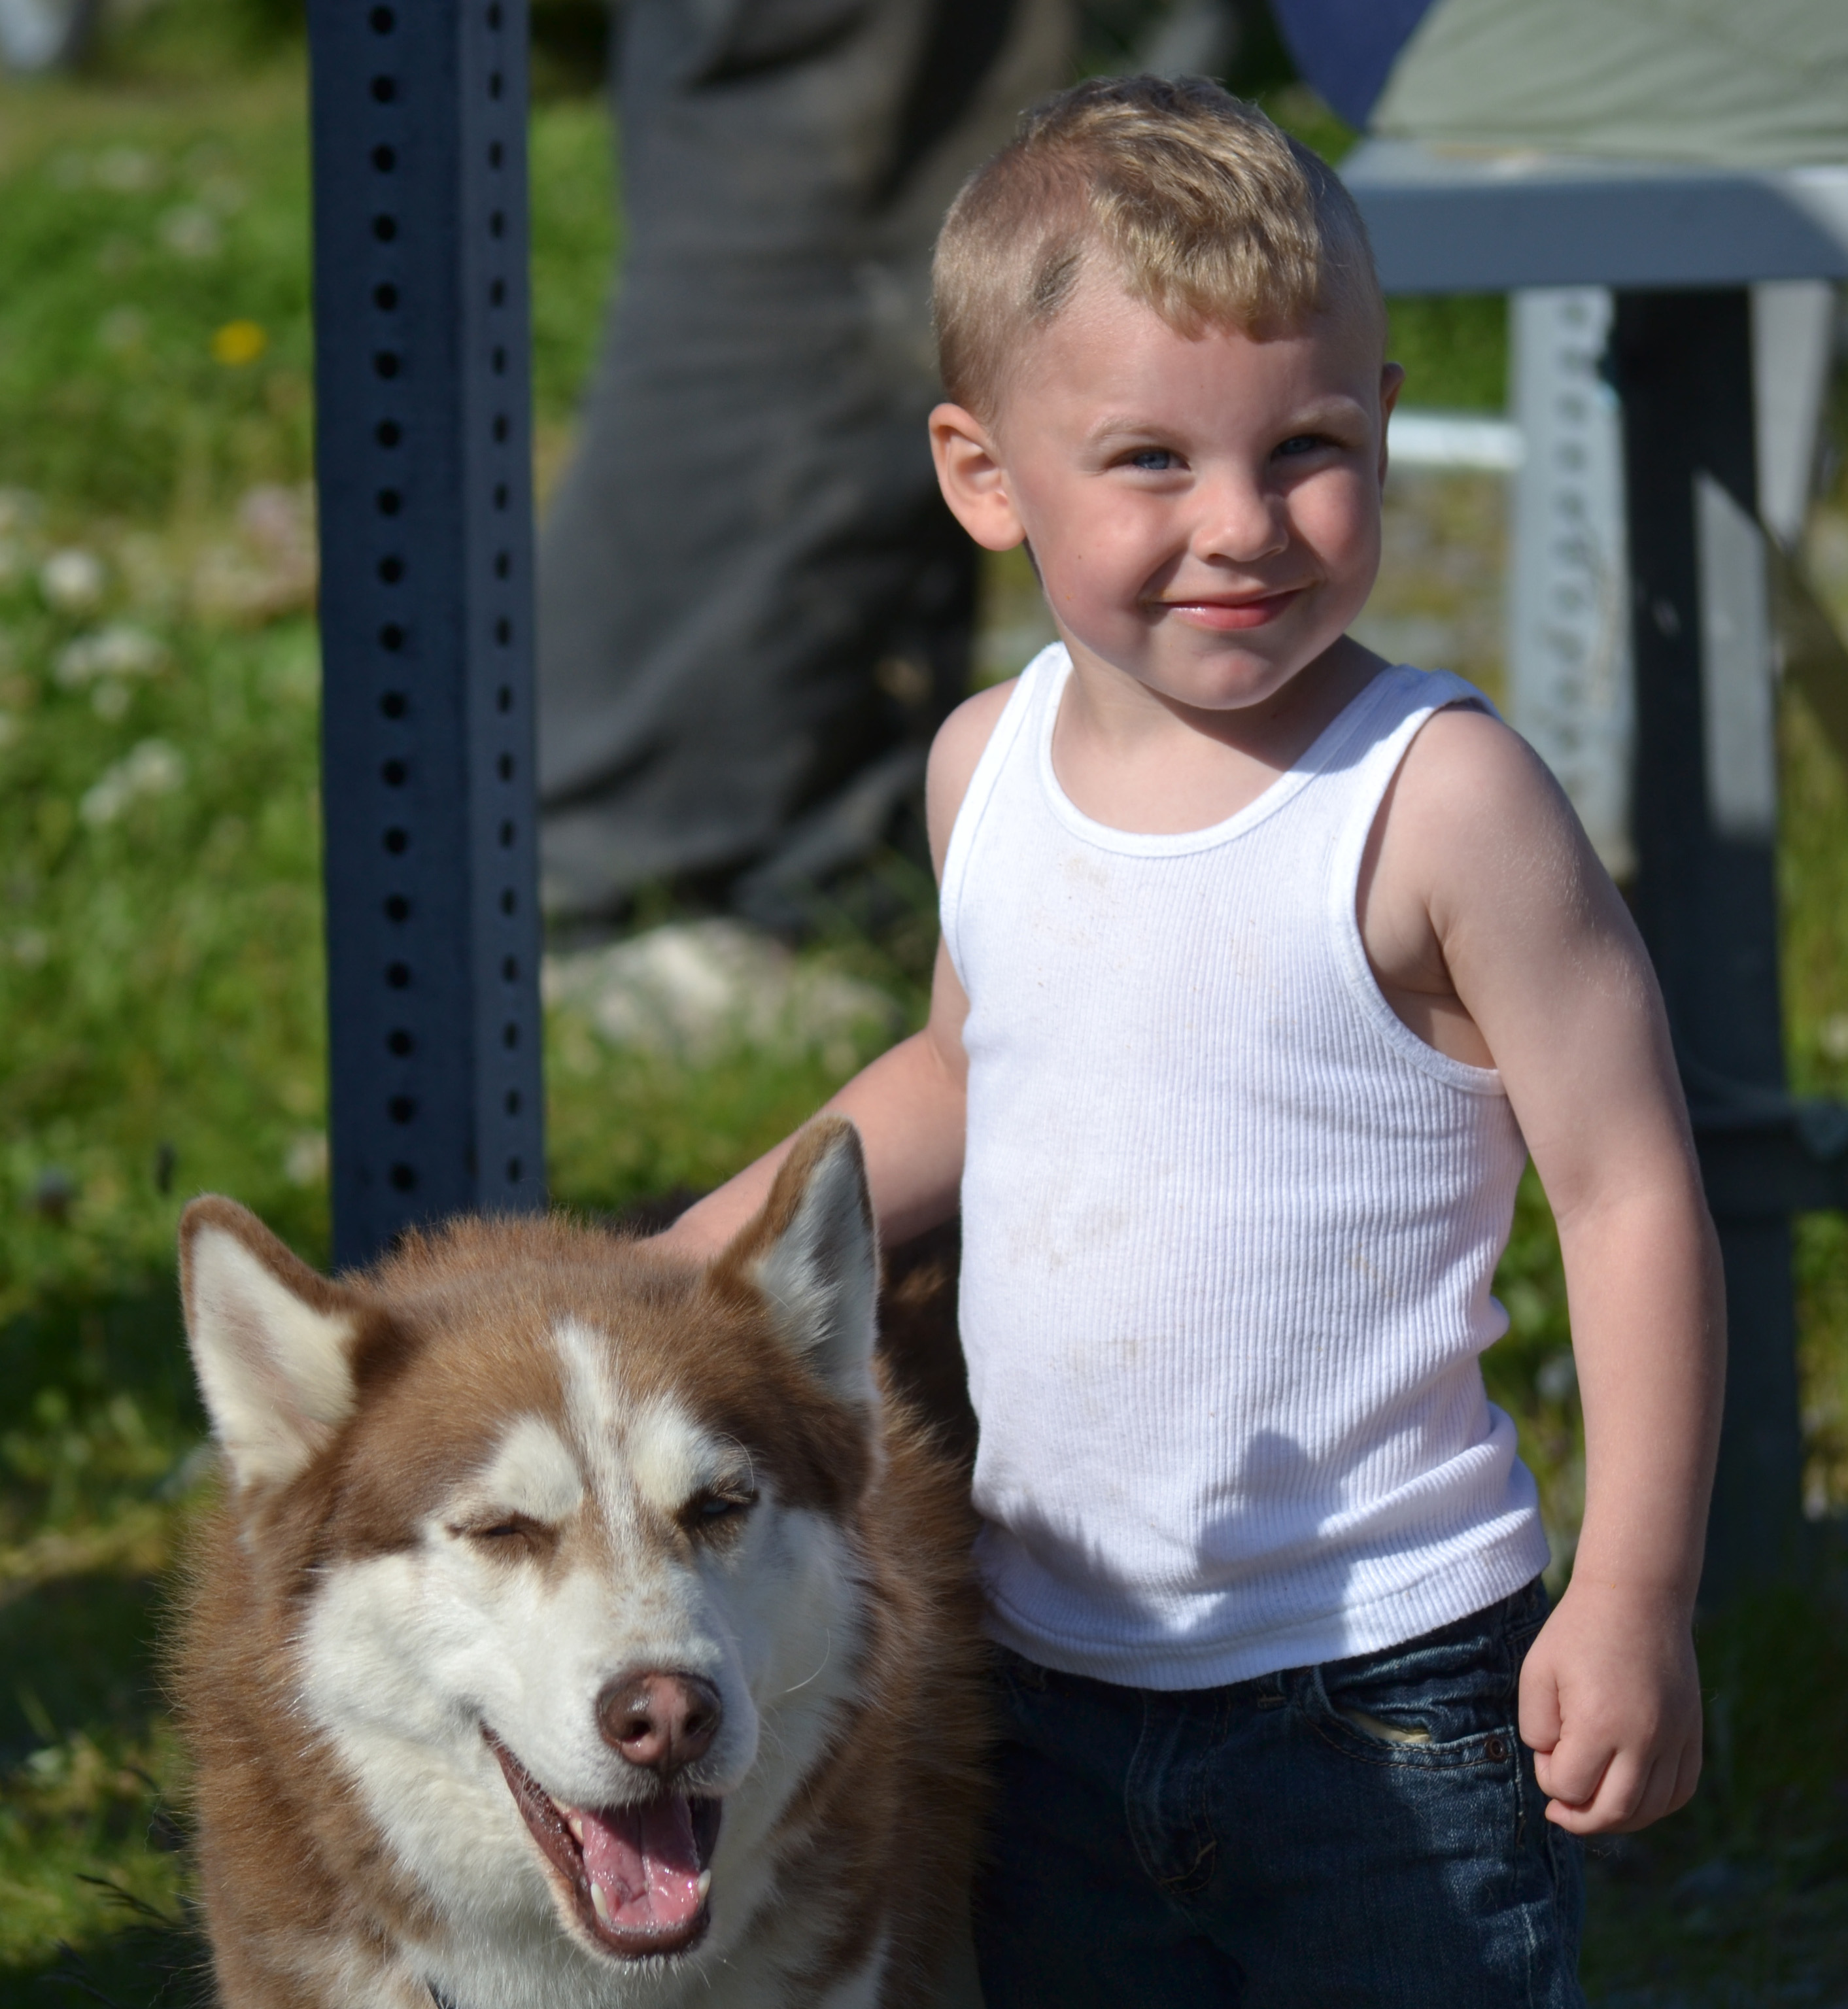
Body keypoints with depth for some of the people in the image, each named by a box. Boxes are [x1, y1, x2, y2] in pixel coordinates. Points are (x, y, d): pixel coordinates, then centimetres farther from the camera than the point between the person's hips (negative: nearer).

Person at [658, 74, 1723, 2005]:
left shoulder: (1435, 800, -17)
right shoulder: (987, 767, 2)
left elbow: (1630, 1192, -14)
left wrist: (1634, 1594, -16)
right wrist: (678, 1267, 18)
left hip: (1383, 1688, -6)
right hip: (1053, 1680, 6)